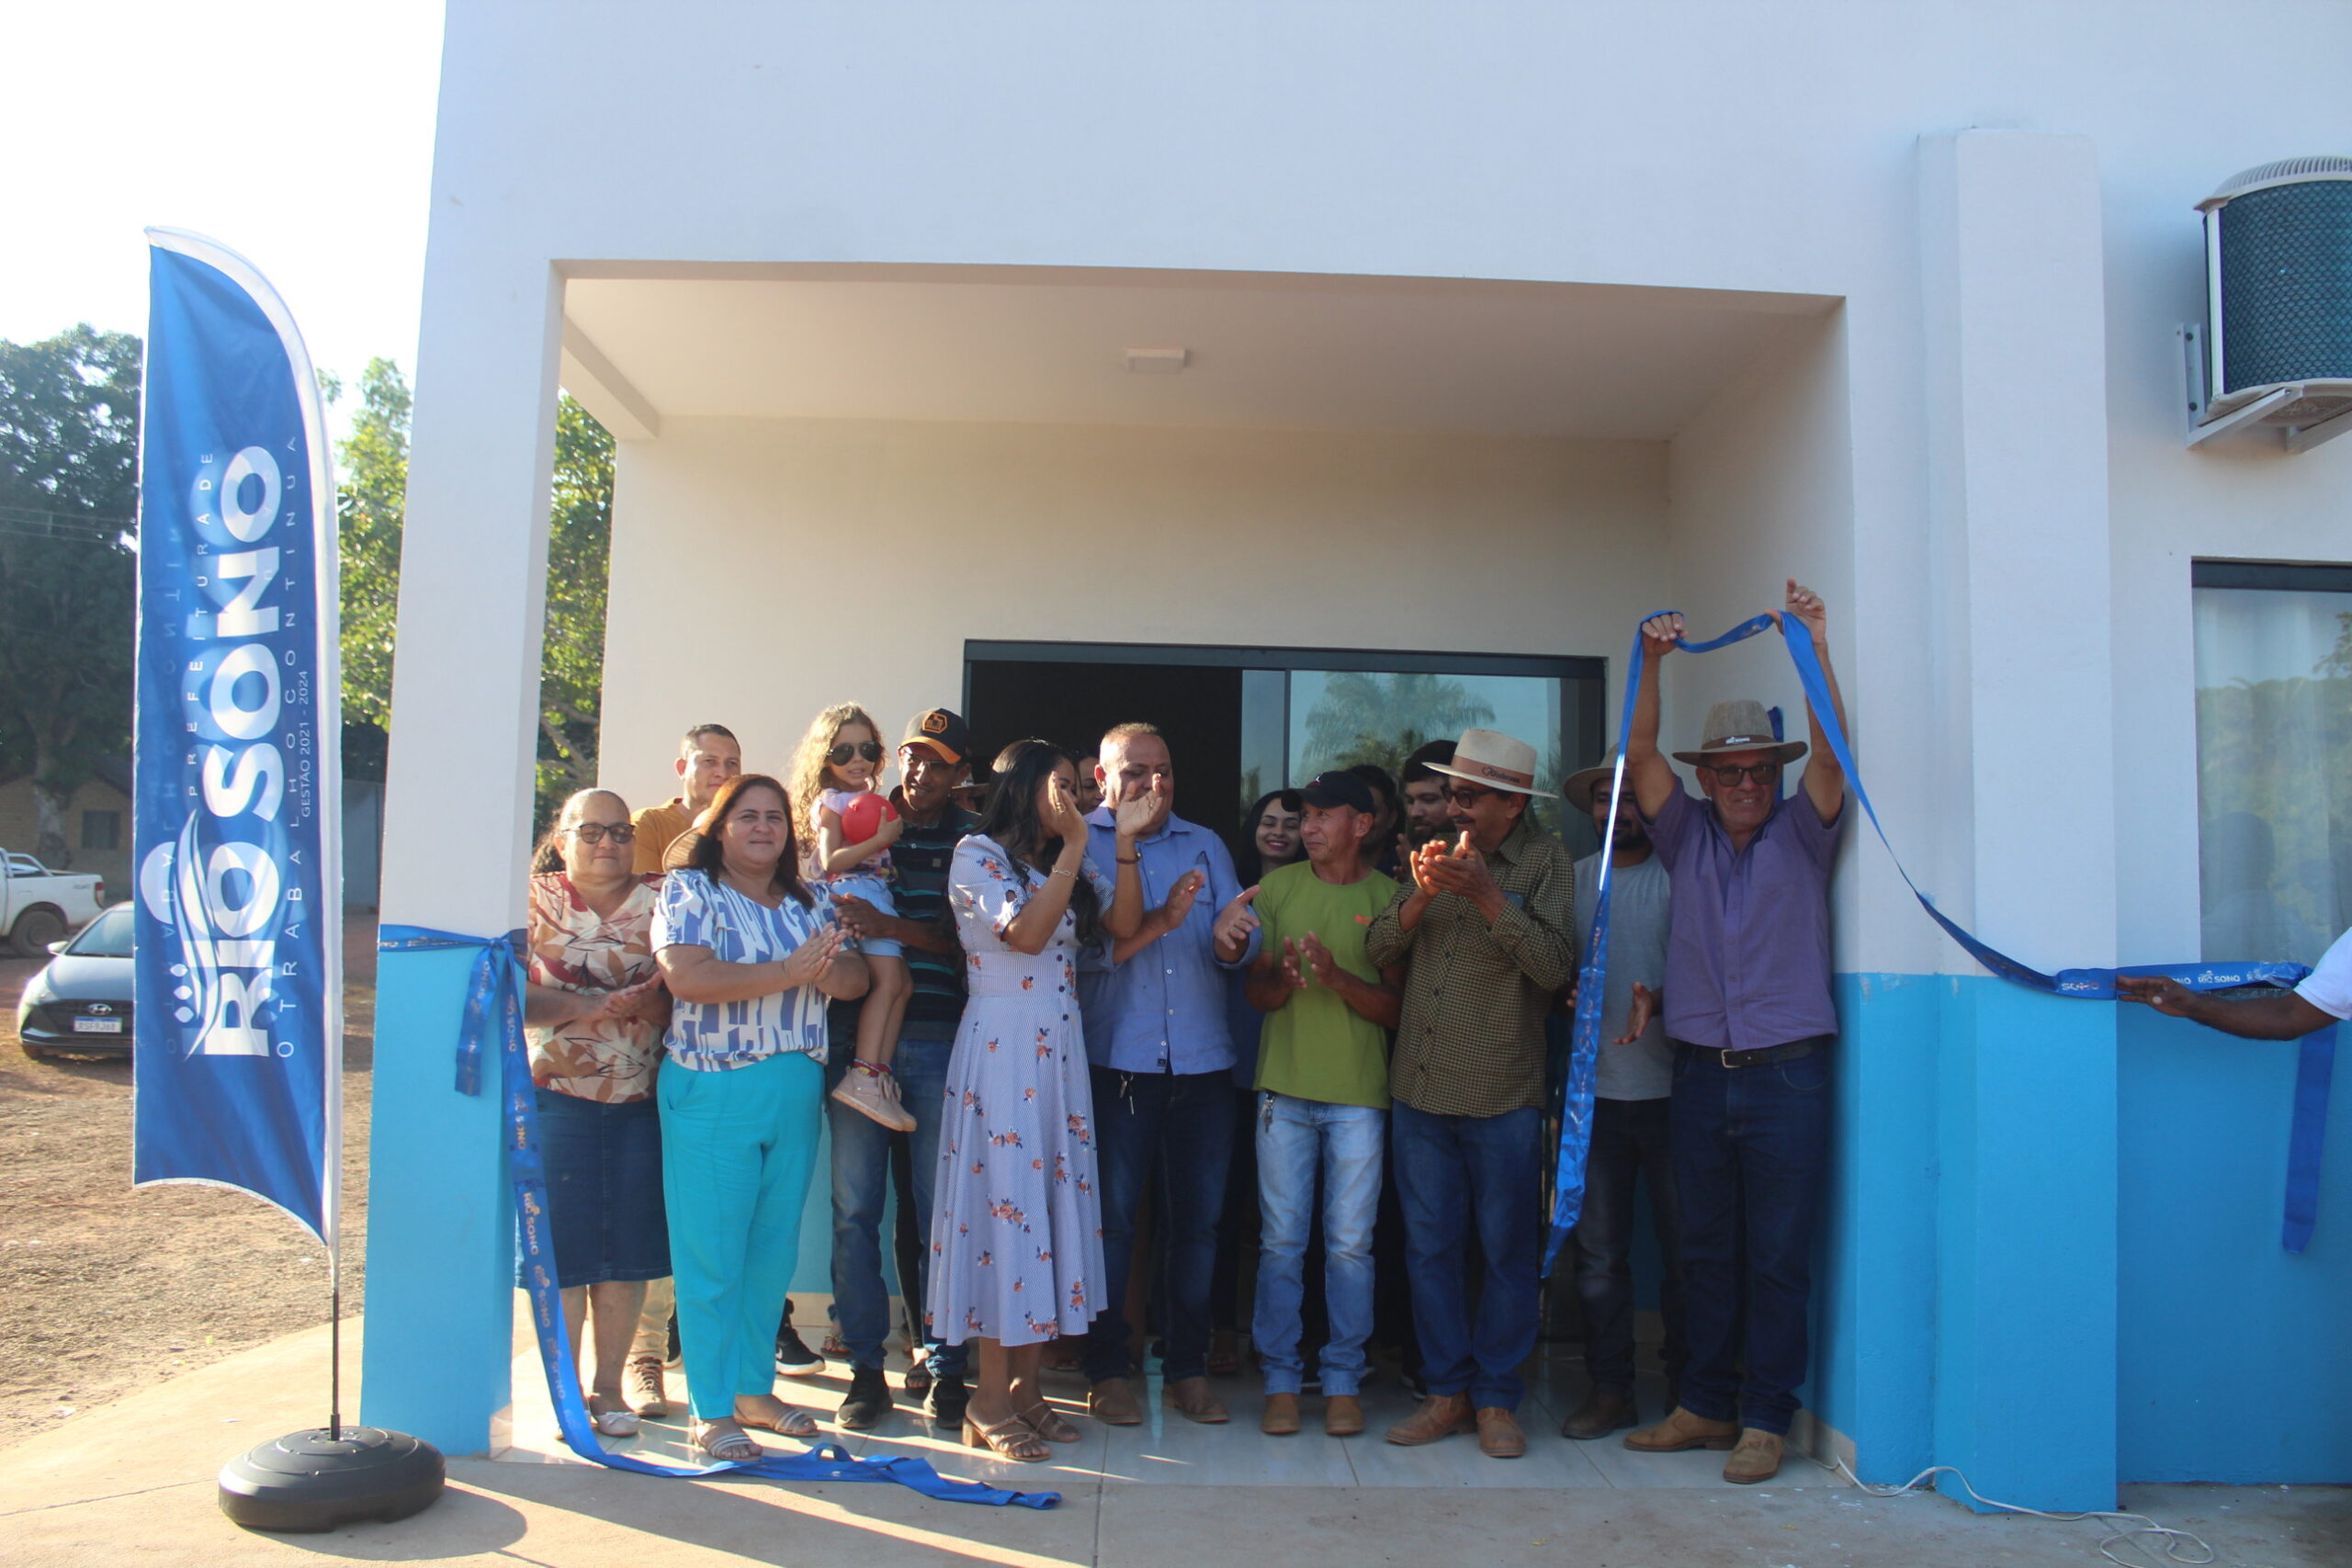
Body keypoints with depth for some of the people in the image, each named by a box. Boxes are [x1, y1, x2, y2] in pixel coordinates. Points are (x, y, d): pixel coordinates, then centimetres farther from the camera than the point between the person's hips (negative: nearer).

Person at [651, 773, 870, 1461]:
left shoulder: (811, 901, 13)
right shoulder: (690, 890, -2)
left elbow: (855, 977, 6)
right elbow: (687, 977, -17)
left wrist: (824, 967, -17)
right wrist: (789, 971, -18)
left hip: (796, 1089, 5)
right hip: (712, 1091, -5)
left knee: (775, 1249, 11)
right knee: (712, 1254, 0)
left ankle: (754, 1387, 25)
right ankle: (711, 1408, 10)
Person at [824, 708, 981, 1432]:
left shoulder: (972, 841, 6)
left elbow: (969, 941, -5)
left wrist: (890, 927, -16)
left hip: (938, 1040, -1)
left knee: (937, 1207, 2)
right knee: (855, 1206, 2)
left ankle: (941, 1362, 15)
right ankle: (866, 1366, 14)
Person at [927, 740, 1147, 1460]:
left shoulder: (1071, 864, 15)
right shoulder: (978, 854, -3)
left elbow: (1124, 923, 1)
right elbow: (1024, 934, -16)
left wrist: (1123, 844, -7)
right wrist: (1072, 848, -17)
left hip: (1061, 1049, 7)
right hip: (1000, 1049, -6)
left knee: (1058, 1198, 6)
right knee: (1005, 1200, -5)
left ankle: (1026, 1383, 16)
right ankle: (990, 1400, 3)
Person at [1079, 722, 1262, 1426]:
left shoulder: (1205, 844, 13)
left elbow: (1244, 937, 4)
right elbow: (1081, 948, -11)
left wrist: (1231, 939, -19)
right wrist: (1158, 922, -21)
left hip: (1202, 1062, 4)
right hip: (1116, 1060, -4)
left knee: (1198, 1218, 9)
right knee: (1113, 1217, 2)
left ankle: (1189, 1367, 21)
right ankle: (1108, 1371, 15)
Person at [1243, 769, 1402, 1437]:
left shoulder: (1389, 897, 1)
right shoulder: (1277, 888, 6)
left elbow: (1397, 1006, -2)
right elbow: (1256, 993, 7)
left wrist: (1338, 977, -19)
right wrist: (1284, 977, -16)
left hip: (1359, 1095, -1)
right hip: (1285, 1089, 1)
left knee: (1350, 1244, 3)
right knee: (1281, 1241, 4)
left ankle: (1343, 1381, 16)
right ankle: (1280, 1380, 15)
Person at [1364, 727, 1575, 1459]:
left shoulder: (1545, 861, -4)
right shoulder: (1438, 854, 10)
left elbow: (1554, 964, -16)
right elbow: (1377, 949, 4)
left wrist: (1486, 894, -23)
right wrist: (1420, 897, -13)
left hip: (1501, 1095, -4)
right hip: (1419, 1089, 5)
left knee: (1507, 1251, 6)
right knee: (1430, 1247, 10)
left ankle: (1496, 1398, 20)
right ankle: (1448, 1392, 23)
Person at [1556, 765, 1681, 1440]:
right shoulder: (1573, 879, 13)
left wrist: (1656, 1002, -24)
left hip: (1667, 1087, -3)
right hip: (1596, 1087, 3)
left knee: (1681, 1245, 3)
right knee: (1599, 1251, 6)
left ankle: (1686, 1386, 19)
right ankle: (1609, 1389, 16)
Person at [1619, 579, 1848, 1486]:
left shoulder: (1801, 834, 5)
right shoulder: (1687, 837, 10)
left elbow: (1831, 752, -10)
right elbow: (1640, 759, 0)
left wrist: (1814, 650, -20)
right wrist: (1652, 664, -12)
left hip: (1787, 1074, -2)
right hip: (1699, 1072, 3)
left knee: (1778, 1257, 2)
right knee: (1707, 1251, 11)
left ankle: (1765, 1420, 12)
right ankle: (1705, 1406, 21)